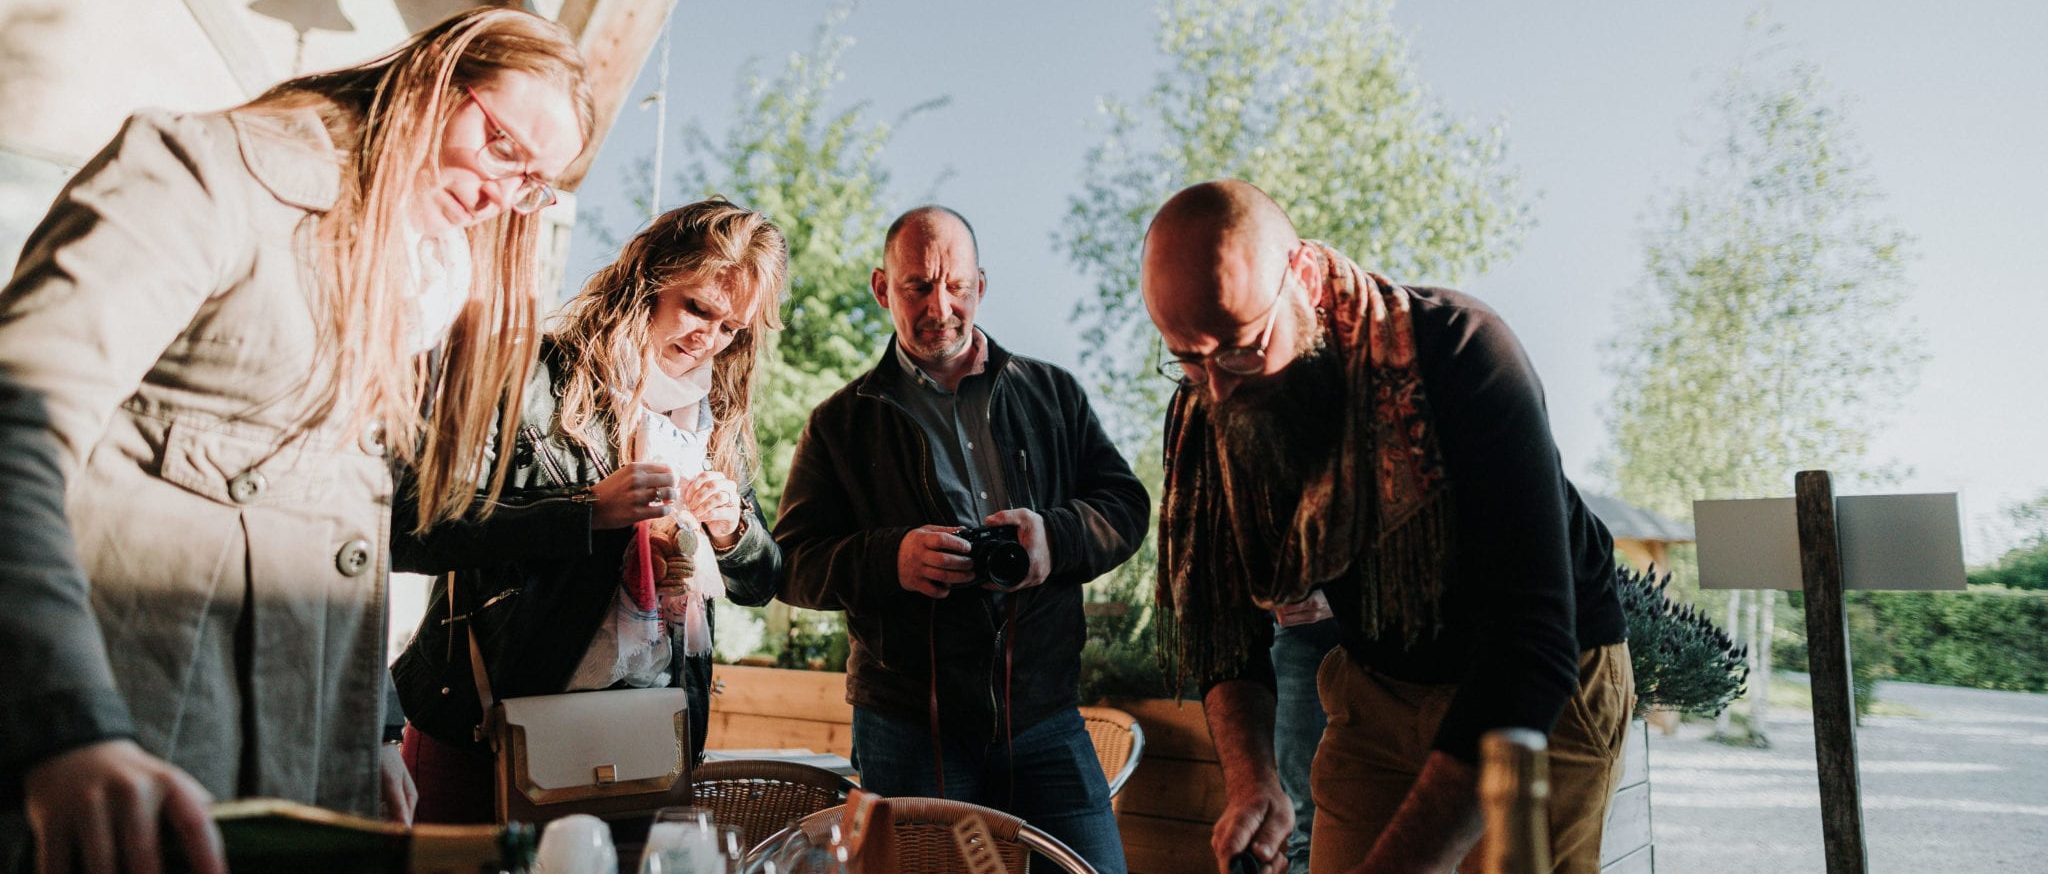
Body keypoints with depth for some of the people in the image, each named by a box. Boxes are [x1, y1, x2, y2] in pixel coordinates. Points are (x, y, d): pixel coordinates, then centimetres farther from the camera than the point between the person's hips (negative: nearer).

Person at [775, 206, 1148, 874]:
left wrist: (1056, 537, -14)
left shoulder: (1052, 394, 11)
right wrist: (890, 559, -17)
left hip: (1046, 718, 2)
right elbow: (794, 563, 2)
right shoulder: (843, 421, 7)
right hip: (909, 732, -1)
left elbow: (1125, 505, 8)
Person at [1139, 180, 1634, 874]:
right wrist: (1250, 780, -26)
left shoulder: (1460, 352, -31)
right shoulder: (1204, 416, -14)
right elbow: (1226, 632, -6)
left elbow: (1529, 644, -37)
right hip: (1375, 693, 4)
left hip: (1548, 694, -3)